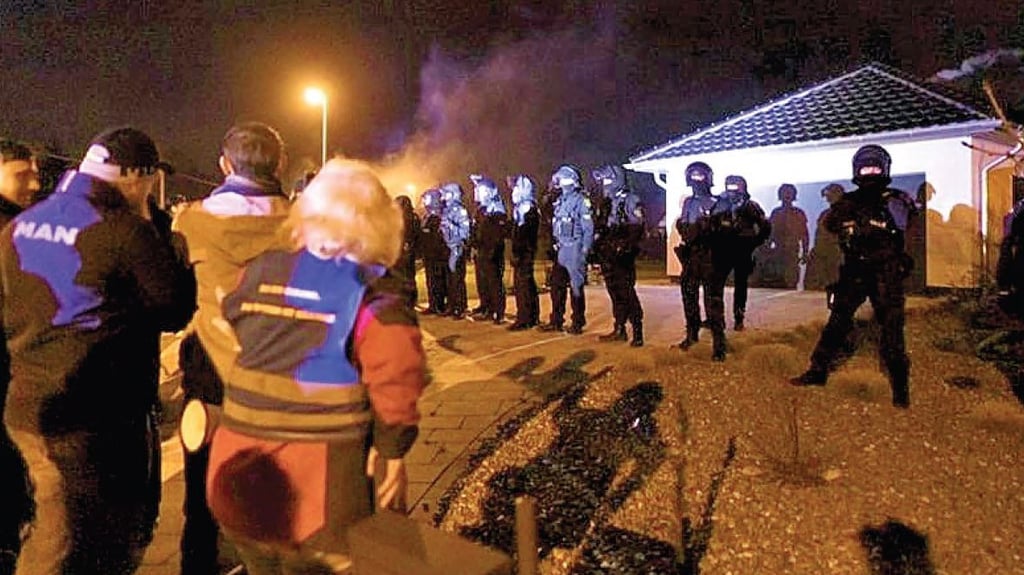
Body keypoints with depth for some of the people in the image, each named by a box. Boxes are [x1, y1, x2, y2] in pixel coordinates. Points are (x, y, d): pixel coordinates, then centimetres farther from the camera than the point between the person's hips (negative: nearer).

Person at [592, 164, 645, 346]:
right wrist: (600, 248, 18)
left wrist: (625, 248, -23)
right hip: (609, 255, 8)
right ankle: (619, 330, 19)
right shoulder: (610, 203, 17)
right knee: (614, 292, 11)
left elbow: (637, 229, -16)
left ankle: (638, 332, -5)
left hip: (623, 255, -8)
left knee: (626, 292, -10)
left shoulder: (631, 200, -8)